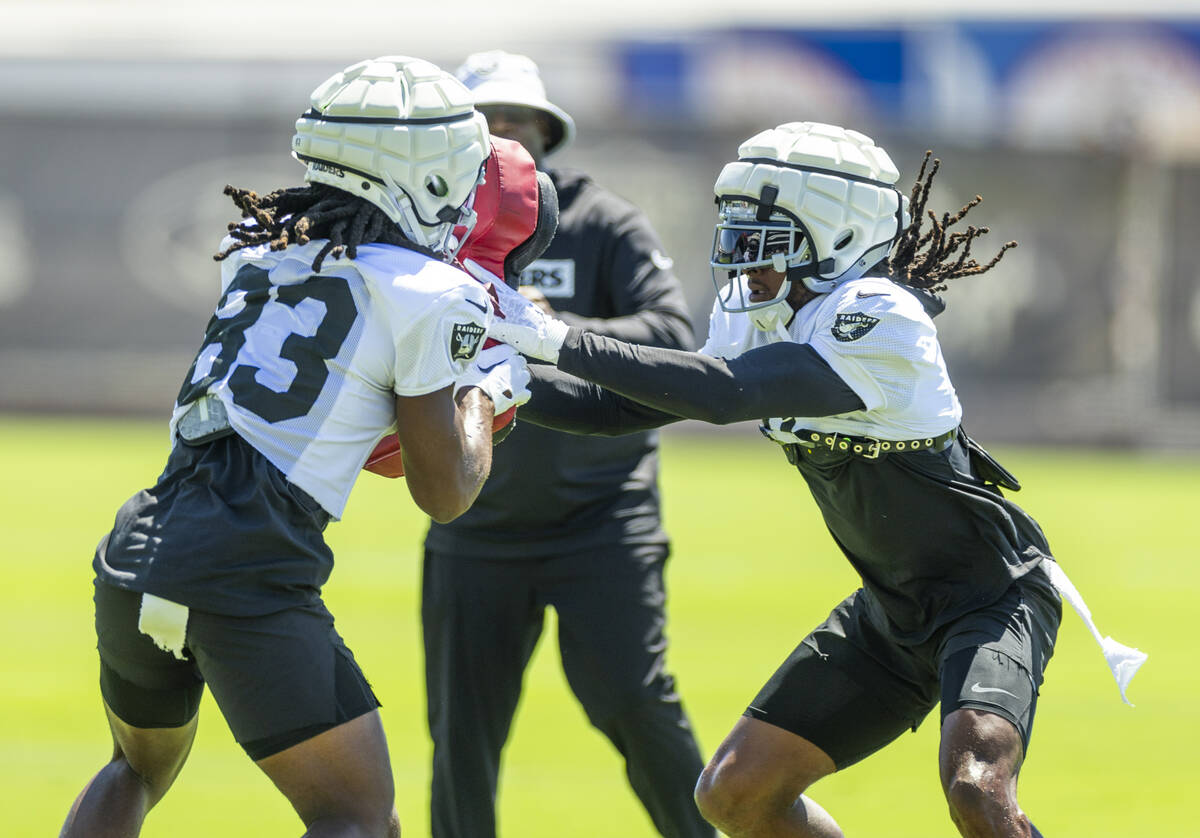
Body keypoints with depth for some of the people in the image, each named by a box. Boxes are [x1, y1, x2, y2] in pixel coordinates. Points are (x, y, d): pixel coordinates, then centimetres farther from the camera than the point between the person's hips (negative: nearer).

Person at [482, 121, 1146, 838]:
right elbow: (630, 409, 9)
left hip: (991, 596, -9)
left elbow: (726, 394, -35)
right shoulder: (754, 315, 1)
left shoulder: (879, 318, -26)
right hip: (891, 611, 9)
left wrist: (558, 341, -32)